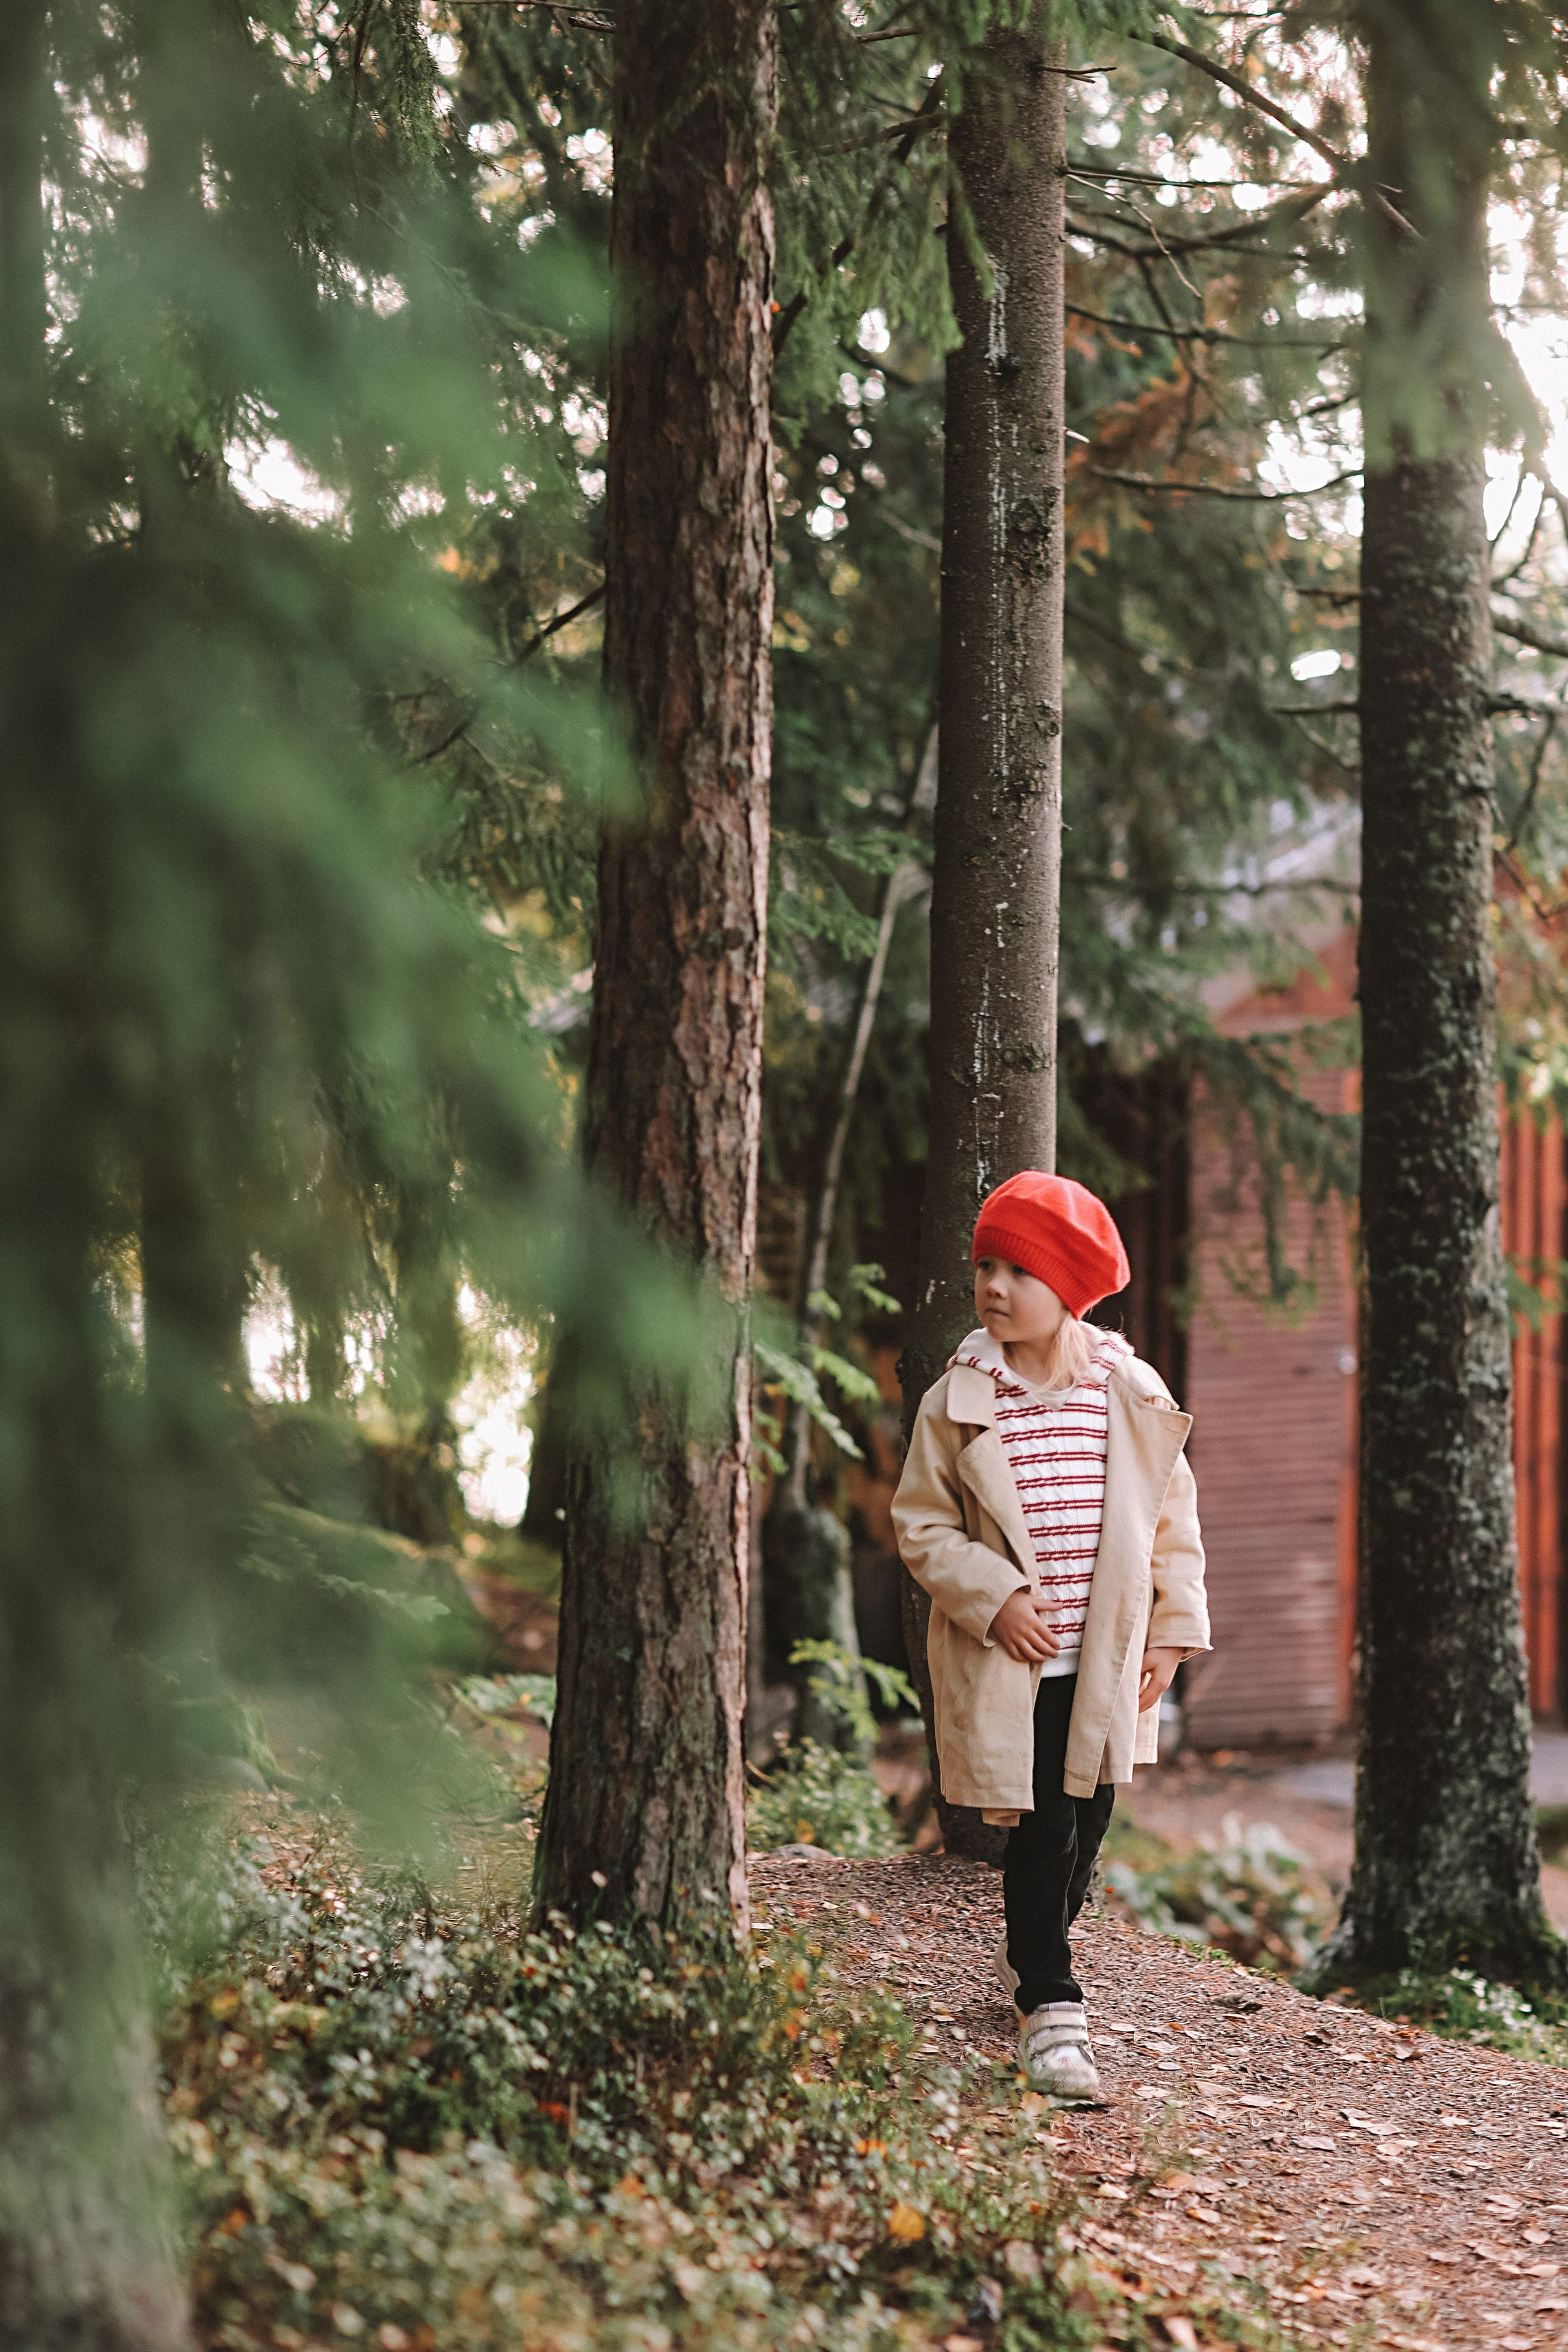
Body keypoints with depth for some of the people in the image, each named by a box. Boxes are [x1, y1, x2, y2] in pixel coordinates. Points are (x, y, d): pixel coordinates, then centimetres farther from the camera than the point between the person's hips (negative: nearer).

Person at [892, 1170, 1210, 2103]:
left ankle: (1034, 1951, 37)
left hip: (1109, 1661, 3)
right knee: (1042, 1827, -6)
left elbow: (1174, 1518, 8)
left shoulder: (1134, 1393, 1)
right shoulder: (956, 1403, -4)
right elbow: (924, 1525, 0)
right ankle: (1051, 2005, 4)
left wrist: (1174, 1630, 3)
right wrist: (992, 1598, -13)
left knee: (1088, 1823, 12)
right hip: (1009, 1664, -2)